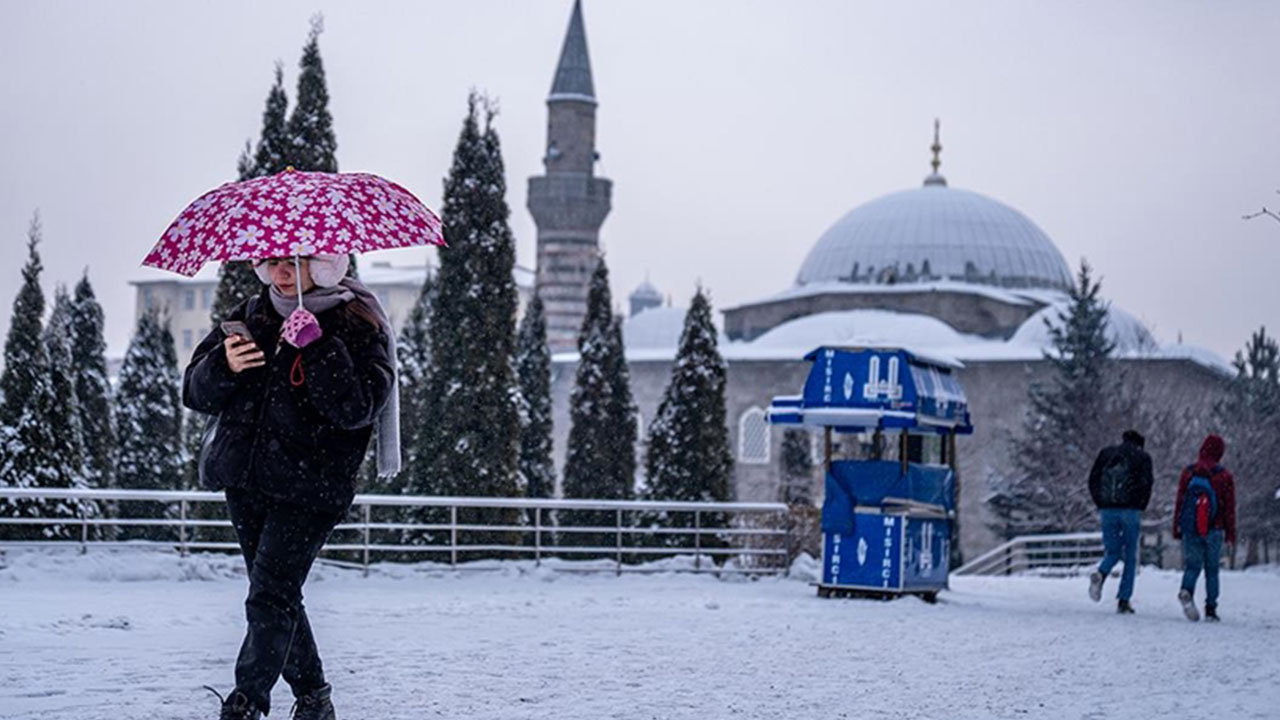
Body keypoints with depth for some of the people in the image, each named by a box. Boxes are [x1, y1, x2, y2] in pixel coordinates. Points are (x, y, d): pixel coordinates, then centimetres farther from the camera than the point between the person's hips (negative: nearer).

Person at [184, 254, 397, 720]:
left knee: (270, 598, -13)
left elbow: (358, 407, -19)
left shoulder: (358, 326, -5)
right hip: (245, 481, 6)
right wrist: (224, 366, -15)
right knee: (278, 597, 13)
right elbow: (196, 391, 7)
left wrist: (318, 349, -28)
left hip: (308, 489, -6)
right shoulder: (252, 316, 10)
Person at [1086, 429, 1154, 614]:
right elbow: (1146, 483, -6)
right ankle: (1124, 600, 0)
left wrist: (1100, 505, 11)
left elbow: (1093, 479, 8)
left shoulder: (1106, 453, 14)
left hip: (1107, 510, 2)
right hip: (1130, 511, -2)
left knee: (1113, 552, 14)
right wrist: (1140, 507, 4)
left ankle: (1100, 573, -20)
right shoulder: (1142, 457, 6)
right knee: (1130, 557, 7)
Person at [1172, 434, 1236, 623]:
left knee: (1192, 565, 8)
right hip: (1214, 530, -1)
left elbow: (1179, 502, 5)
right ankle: (1211, 609, 5)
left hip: (1190, 529, 1)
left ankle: (1186, 591, -23)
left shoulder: (1188, 472, 3)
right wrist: (1231, 534, 9)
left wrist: (1176, 529, 12)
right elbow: (1229, 507, 1)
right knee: (1212, 570, 8)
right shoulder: (1225, 476, -2)